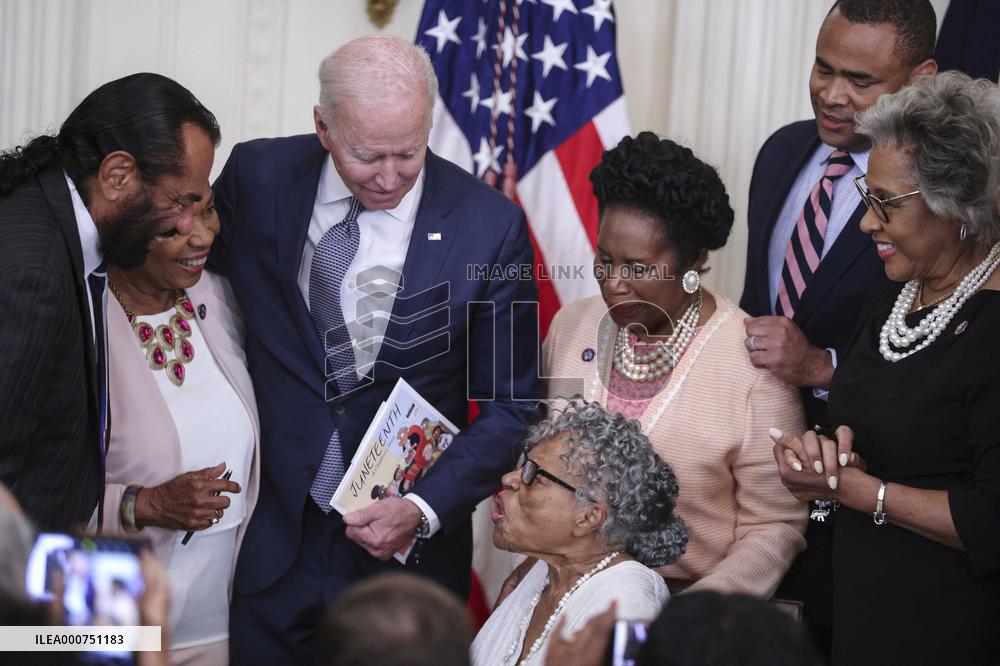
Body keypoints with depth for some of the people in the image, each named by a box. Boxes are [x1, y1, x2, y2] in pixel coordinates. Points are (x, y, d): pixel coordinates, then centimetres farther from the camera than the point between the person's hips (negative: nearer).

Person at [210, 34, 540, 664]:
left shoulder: (490, 225, -11)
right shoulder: (256, 177, -6)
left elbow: (511, 405, -4)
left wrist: (424, 509, -15)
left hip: (409, 550, -1)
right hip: (268, 542, 2)